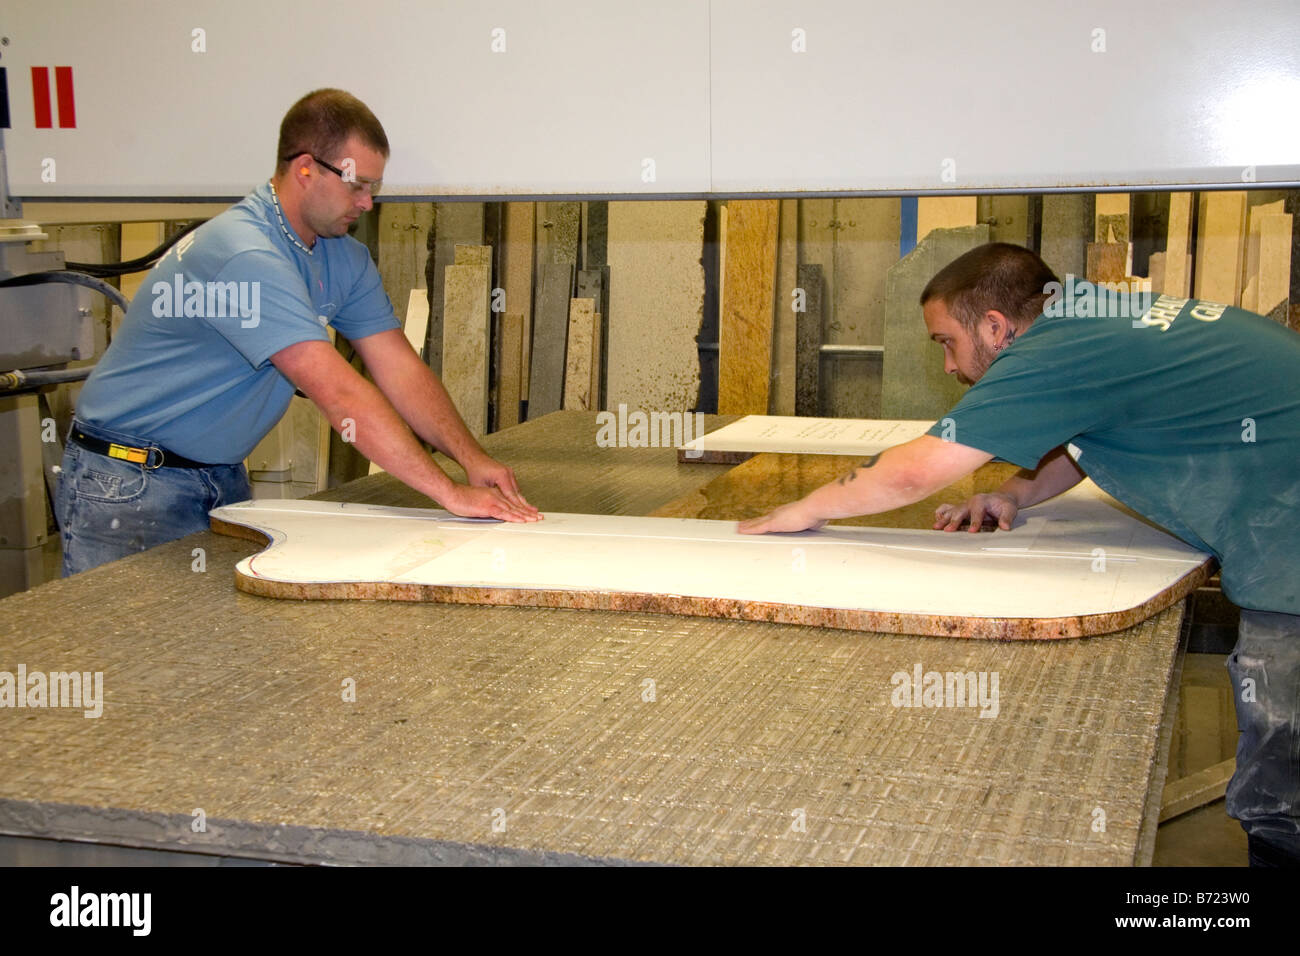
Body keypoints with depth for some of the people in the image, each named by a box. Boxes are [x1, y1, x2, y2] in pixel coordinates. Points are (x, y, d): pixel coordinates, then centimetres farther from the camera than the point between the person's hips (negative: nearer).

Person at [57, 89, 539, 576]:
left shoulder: (344, 257, 3)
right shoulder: (243, 256, -28)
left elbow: (400, 369, 1)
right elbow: (339, 394, -32)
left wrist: (473, 458, -14)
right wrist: (450, 493, -31)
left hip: (223, 476, 8)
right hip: (131, 483, -8)